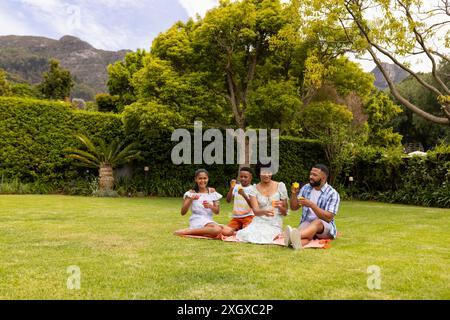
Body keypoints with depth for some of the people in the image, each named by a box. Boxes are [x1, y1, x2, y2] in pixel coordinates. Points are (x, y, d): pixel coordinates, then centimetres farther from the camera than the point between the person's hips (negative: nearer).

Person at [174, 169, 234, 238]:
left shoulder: (212, 191, 11)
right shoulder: (191, 193, 1)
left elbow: (217, 211, 8)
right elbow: (183, 213, -6)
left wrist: (210, 206, -13)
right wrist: (191, 200, -20)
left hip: (209, 221, 5)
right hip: (197, 221, -5)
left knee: (229, 231, -20)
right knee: (217, 230, -33)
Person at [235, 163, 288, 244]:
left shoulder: (280, 186, 2)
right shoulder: (255, 189, 2)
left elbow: (285, 212, 6)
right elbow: (255, 211, -11)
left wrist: (280, 206, -18)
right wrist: (264, 212, -35)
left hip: (274, 223, -1)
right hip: (259, 221, 1)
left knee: (263, 238, -31)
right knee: (245, 235, -29)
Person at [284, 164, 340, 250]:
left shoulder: (333, 194, -8)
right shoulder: (306, 188, 8)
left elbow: (328, 218, -17)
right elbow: (294, 207, 11)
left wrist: (311, 205, -26)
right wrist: (294, 194, -9)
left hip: (325, 228, -3)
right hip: (306, 223, 4)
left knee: (317, 222, -39)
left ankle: (294, 235, -68)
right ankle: (296, 240, -70)